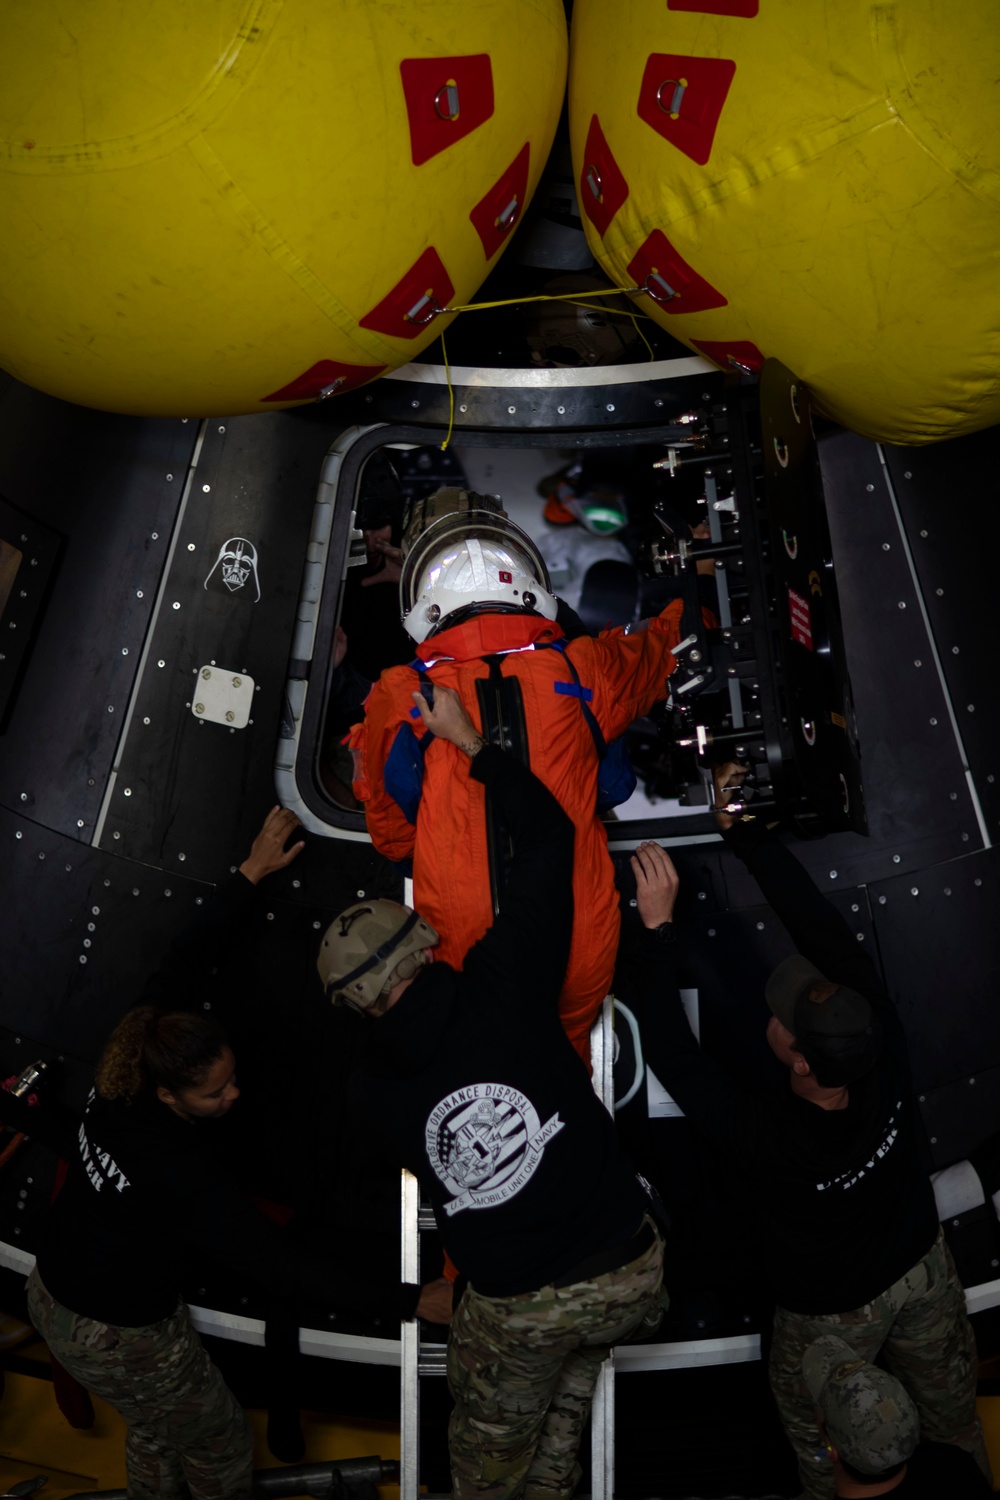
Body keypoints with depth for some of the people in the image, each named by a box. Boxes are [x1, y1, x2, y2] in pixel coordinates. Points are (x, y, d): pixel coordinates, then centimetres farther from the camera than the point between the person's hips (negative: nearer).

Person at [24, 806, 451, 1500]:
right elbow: (277, 1262, -37)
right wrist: (411, 1302, -36)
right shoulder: (179, 1173, -37)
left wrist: (252, 873, -1)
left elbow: (181, 962, -7)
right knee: (221, 1443, 18)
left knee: (155, 1429, 30)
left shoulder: (123, 1071, -18)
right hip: (120, 1340, -7)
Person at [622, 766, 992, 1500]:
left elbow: (672, 1052, -36)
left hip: (832, 1312, -4)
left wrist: (657, 926, -34)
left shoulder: (770, 1137, -43)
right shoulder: (888, 1058, -35)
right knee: (950, 1421, 29)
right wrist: (743, 826, -27)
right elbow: (824, 928, -31)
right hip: (924, 1272, 4)